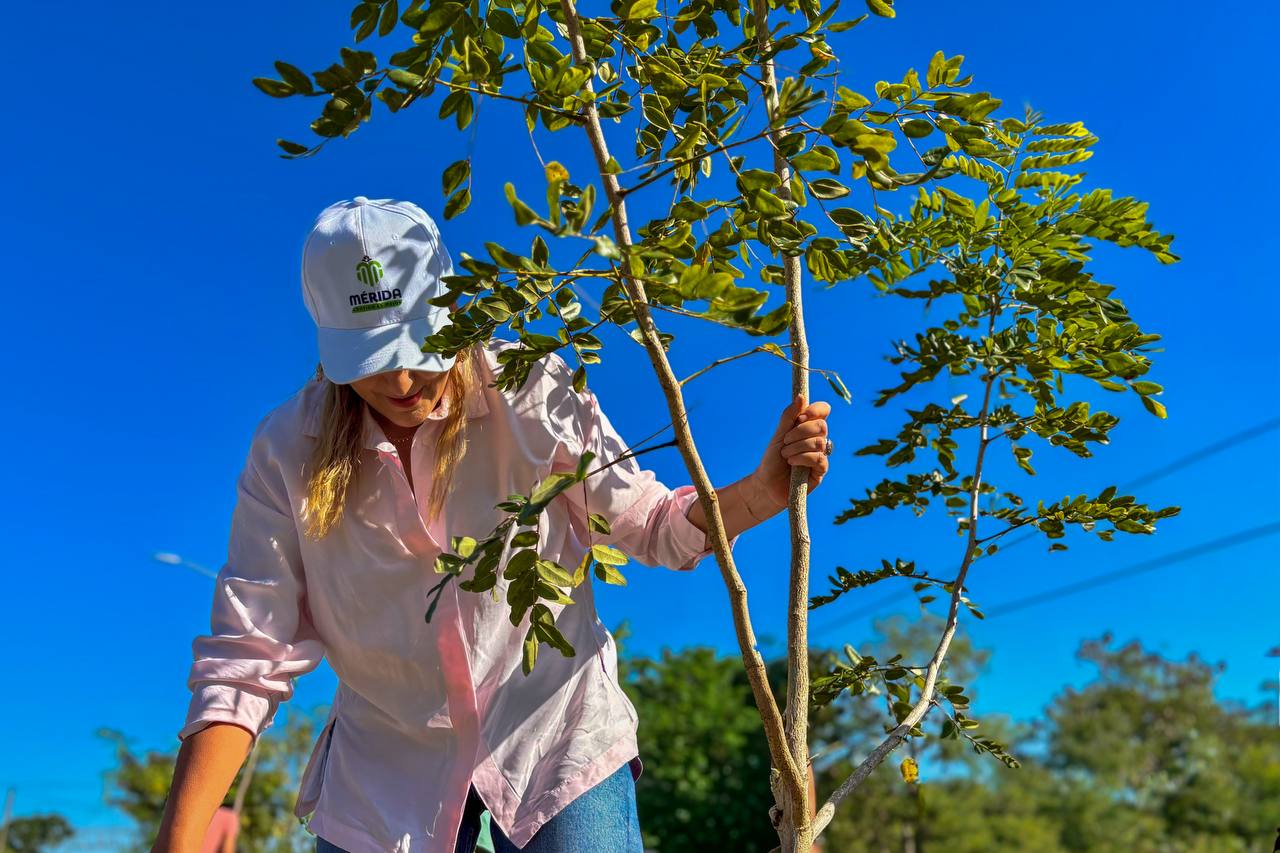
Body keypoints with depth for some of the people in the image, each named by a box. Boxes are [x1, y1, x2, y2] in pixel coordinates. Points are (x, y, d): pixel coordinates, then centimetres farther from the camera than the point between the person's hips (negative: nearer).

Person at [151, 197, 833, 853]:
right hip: (386, 779, 2)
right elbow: (247, 658, -11)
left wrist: (768, 486, -20)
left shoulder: (534, 394, -14)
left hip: (558, 741, -1)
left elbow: (646, 524, -3)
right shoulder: (288, 452, -11)